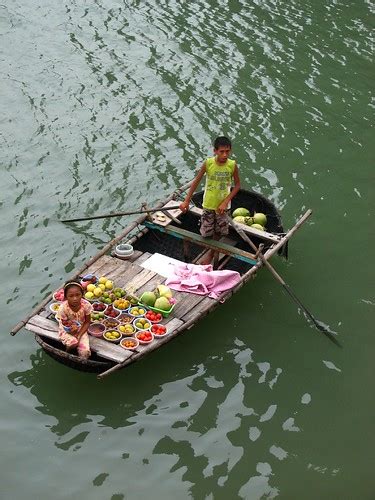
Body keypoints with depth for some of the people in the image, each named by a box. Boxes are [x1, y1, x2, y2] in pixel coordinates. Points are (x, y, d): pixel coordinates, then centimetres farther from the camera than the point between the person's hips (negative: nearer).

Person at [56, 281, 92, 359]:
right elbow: (65, 324, -13)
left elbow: (87, 322, -9)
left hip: (81, 329, 1)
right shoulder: (63, 308, -29)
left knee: (85, 351, -20)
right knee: (73, 343, -31)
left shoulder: (86, 305, -24)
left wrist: (79, 335, -18)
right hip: (67, 331, -1)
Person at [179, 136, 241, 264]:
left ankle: (211, 253, 39)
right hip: (208, 204, 0)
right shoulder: (208, 163, -18)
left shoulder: (232, 165, -16)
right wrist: (186, 201, -9)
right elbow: (196, 181, -9)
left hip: (223, 205, 1)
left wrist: (226, 202, -15)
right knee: (206, 232, 9)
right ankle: (214, 251, 39)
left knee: (218, 231, 15)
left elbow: (237, 185, -6)